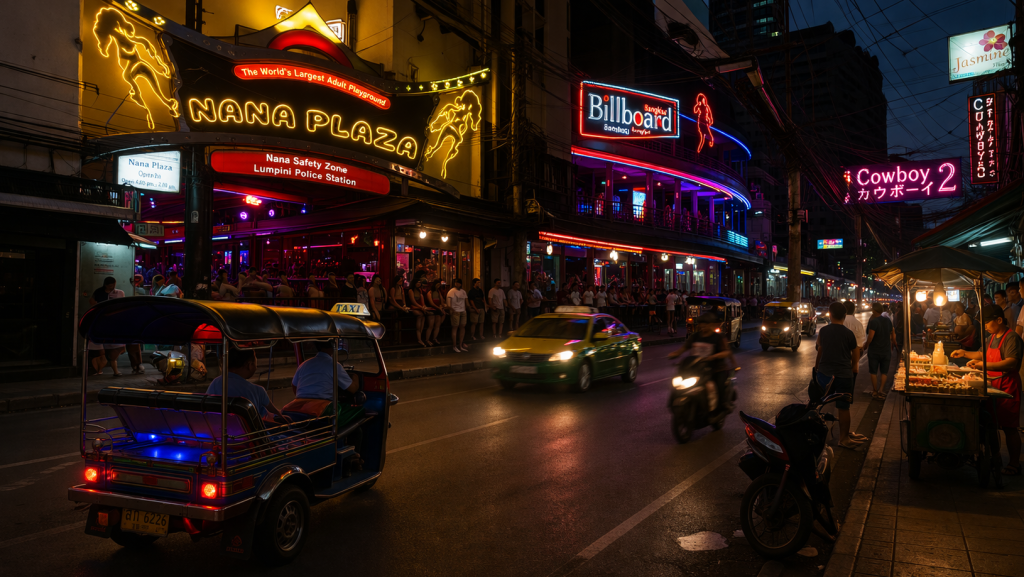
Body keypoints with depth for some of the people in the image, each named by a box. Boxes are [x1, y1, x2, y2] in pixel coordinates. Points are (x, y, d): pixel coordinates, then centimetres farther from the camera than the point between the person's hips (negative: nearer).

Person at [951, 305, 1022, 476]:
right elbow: (984, 354, 31)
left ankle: (1014, 464, 5)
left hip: (1007, 388, -9)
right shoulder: (992, 337, 13)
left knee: (1009, 427, -3)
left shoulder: (1011, 338, -16)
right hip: (992, 386, 9)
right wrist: (965, 353, 18)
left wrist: (984, 365, -38)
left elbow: (1012, 362, -30)